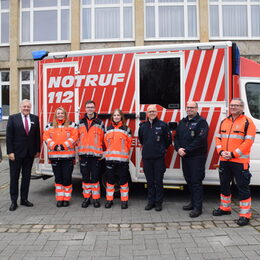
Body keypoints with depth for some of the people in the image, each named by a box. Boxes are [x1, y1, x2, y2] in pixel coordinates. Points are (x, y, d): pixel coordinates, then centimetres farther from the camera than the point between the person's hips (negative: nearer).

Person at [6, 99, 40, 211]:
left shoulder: (35, 119, 6)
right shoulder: (13, 118, -2)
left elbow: (37, 136, 7)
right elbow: (9, 137, -5)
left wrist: (37, 150, 4)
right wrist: (10, 152, -11)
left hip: (30, 153, 3)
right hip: (16, 153, -3)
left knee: (26, 177, 10)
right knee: (14, 177, 5)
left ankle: (24, 199, 21)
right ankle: (14, 201, 13)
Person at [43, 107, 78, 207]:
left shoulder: (72, 125, 8)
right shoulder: (50, 126, 14)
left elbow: (74, 137, -4)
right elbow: (46, 137, 3)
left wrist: (63, 146, -14)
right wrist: (54, 146, -12)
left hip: (68, 156, -2)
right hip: (54, 156, 2)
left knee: (67, 178, -1)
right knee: (58, 179, 8)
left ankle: (66, 199, 11)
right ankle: (59, 199, 17)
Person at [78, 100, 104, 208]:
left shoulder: (99, 123, 4)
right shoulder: (81, 122, 12)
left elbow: (102, 139, 4)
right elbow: (78, 138, 13)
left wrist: (101, 153, -1)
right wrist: (79, 152, 7)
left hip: (95, 154, -2)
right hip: (83, 154, 3)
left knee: (95, 177, 2)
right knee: (85, 177, 8)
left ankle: (96, 198, 12)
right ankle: (86, 198, 18)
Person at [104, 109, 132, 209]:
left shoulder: (126, 129, 2)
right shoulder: (108, 129, 10)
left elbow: (129, 143, 6)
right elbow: (106, 142, 17)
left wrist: (123, 152, 8)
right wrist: (110, 152, 13)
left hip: (123, 158, -2)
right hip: (110, 158, 3)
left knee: (123, 180, 3)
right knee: (110, 180, 8)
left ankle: (124, 200, 13)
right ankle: (109, 200, 19)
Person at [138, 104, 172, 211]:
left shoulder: (163, 125, -2)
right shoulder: (143, 126, 8)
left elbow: (168, 140, 6)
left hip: (159, 157, -3)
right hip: (146, 157, 3)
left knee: (158, 181, 2)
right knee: (149, 181, 10)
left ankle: (158, 202, 14)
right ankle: (151, 201, 21)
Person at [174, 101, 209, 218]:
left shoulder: (201, 122, -7)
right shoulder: (182, 122, 15)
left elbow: (200, 139, -17)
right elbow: (176, 137, 14)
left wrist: (186, 150, -17)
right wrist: (178, 149, -5)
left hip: (197, 157, -7)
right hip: (184, 156, 7)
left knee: (196, 182, -5)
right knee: (189, 180, 15)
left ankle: (197, 207, 3)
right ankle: (193, 202, 29)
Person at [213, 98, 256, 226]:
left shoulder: (247, 122, -6)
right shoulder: (224, 122, 13)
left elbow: (248, 142, -13)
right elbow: (218, 138, 13)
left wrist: (233, 154, -17)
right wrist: (221, 151, -5)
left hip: (240, 161, -6)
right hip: (224, 160, 6)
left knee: (243, 187, 0)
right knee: (224, 184, 17)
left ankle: (245, 214, 11)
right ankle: (225, 208, 35)